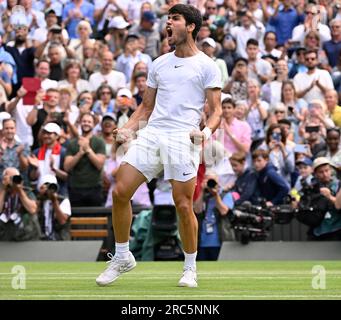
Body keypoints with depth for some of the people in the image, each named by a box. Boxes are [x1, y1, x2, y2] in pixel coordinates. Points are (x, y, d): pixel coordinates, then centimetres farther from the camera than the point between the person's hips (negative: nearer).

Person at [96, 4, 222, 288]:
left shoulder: (206, 66, 3)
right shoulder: (159, 64, 19)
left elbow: (216, 110, 1)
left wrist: (207, 131, -19)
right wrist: (128, 129, 7)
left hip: (183, 139, -5)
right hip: (151, 134, 5)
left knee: (183, 206, -6)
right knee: (120, 192, -5)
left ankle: (190, 268, 12)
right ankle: (122, 258, 10)